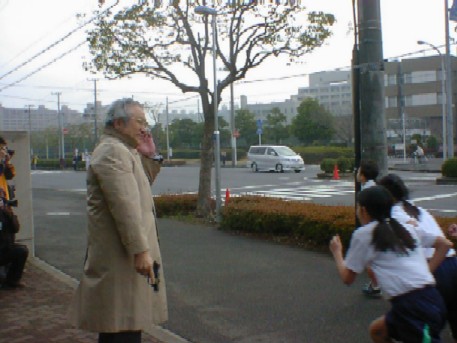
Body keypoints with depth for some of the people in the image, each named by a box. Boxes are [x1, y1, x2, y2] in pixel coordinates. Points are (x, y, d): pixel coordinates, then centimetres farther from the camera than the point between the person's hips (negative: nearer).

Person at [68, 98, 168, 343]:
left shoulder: (122, 150, 20)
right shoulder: (113, 151, -15)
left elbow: (139, 188, 27)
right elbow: (125, 206, -24)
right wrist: (140, 250, -25)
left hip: (123, 254, 11)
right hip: (121, 257, -11)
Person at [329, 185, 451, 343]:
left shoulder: (362, 234, 0)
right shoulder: (406, 228, 16)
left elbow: (347, 278, 6)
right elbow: (445, 244, 20)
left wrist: (337, 252, 23)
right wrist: (427, 271, 17)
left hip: (410, 308, -8)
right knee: (377, 330, 26)